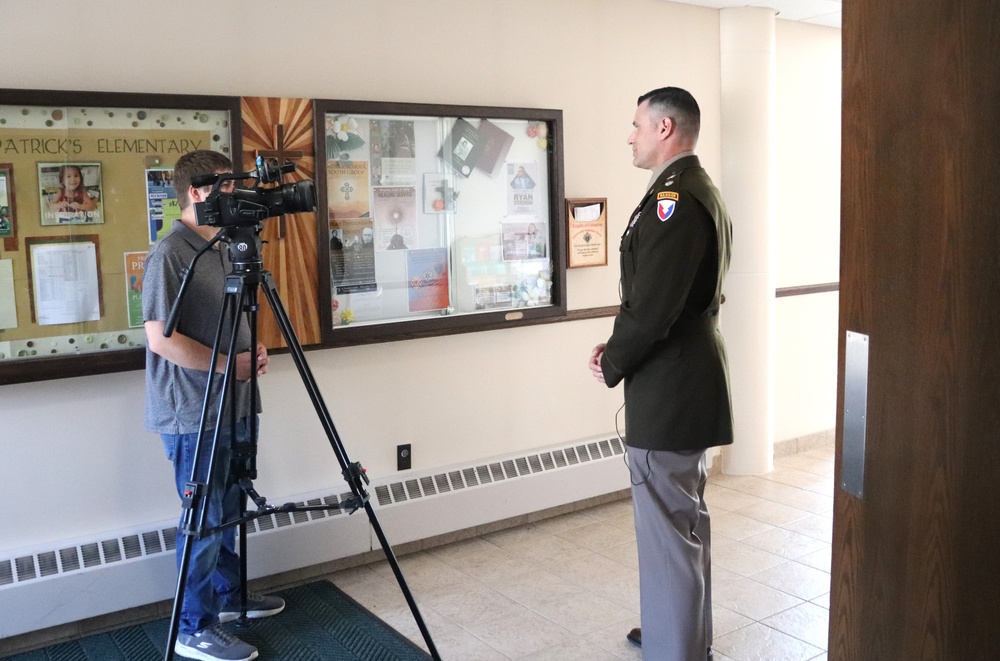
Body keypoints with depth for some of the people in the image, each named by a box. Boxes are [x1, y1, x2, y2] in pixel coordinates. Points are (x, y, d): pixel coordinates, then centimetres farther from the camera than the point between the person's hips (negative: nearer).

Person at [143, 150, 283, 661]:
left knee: (227, 512, 20)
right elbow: (161, 337, -21)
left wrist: (251, 351, 3)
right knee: (205, 520, 1)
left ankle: (229, 595, 37)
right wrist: (228, 364, -17)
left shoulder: (221, 250, 12)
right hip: (194, 413, -9)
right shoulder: (169, 254, -16)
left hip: (233, 406, 9)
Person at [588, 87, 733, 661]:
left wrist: (612, 362, -7)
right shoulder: (702, 191, 14)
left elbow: (651, 306, -25)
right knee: (687, 517, 21)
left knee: (668, 527, -1)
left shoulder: (672, 198, -19)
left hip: (667, 390, -11)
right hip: (690, 380, 11)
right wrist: (619, 349, 8)